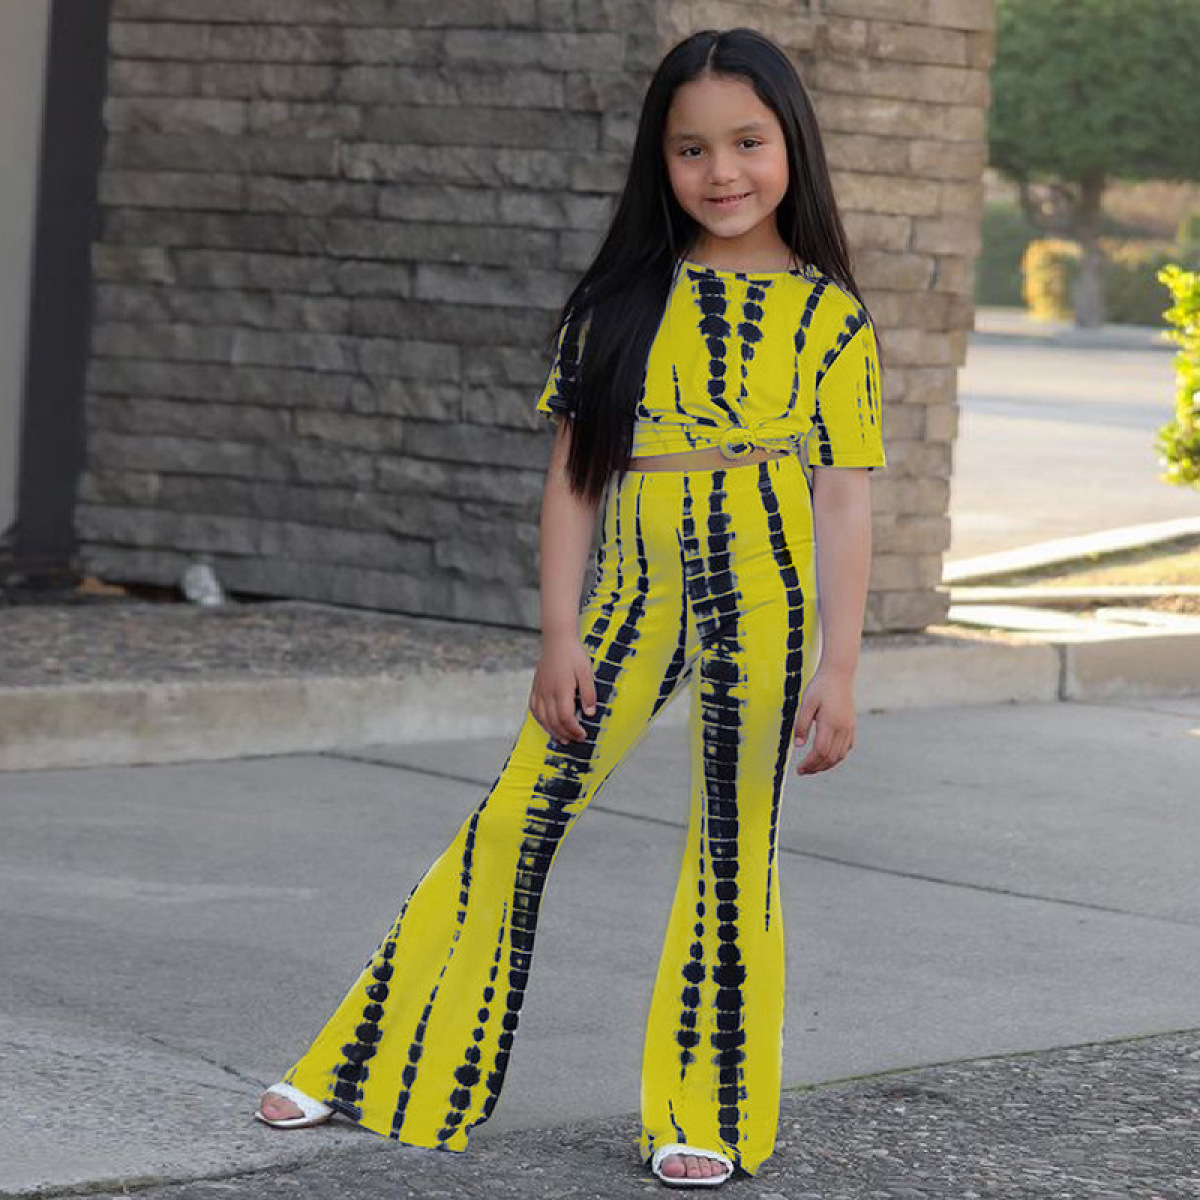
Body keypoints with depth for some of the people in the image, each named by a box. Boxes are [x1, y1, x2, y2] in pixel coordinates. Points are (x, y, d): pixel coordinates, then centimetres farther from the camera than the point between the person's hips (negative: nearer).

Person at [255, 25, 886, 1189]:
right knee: (518, 820, 1)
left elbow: (846, 501, -1)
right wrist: (561, 636, 0)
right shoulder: (621, 302, 7)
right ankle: (385, 1067, 10)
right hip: (632, 591, 2)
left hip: (764, 600, -2)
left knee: (736, 846, 4)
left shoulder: (829, 318, 1)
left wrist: (837, 668, -7)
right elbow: (572, 475, 7)